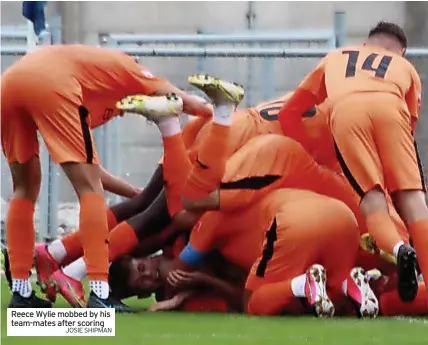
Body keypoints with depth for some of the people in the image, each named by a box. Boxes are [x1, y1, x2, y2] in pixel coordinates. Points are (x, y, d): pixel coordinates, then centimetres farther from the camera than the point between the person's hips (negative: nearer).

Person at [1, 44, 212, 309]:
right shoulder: (125, 68, 28)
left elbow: (86, 167, 41)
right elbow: (186, 104, 18)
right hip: (50, 85, -7)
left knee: (26, 188, 21)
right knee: (89, 188, 0)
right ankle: (99, 294, -10)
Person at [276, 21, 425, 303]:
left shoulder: (336, 58, 42)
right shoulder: (406, 67, 39)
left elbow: (289, 113, 39)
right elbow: (408, 127, 30)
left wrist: (310, 153, 46)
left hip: (345, 110, 0)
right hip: (390, 105, 0)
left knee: (371, 192, -2)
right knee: (410, 193, -2)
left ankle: (397, 248, -32)